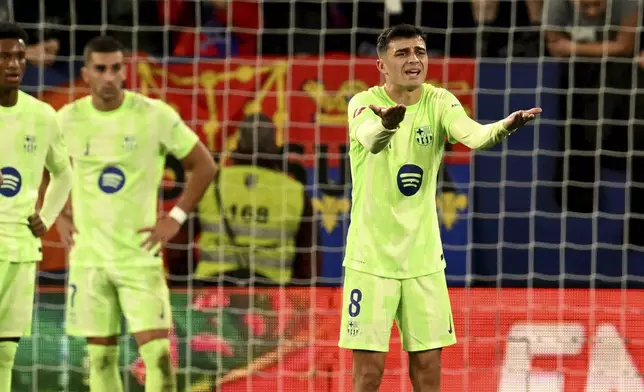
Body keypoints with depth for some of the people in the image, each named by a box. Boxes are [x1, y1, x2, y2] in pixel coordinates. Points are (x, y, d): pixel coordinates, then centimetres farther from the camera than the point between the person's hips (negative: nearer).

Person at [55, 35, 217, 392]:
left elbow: (204, 166, 1)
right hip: (88, 256, 2)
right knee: (101, 356, 5)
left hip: (139, 255, -2)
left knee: (157, 351, -12)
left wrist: (175, 219, -5)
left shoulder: (156, 115, -8)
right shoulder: (68, 119, 1)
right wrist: (60, 219, 8)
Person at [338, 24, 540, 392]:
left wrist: (505, 126, -45)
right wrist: (386, 124, -59)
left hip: (423, 258, 3)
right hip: (371, 258, -3)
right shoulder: (364, 103, -11)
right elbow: (369, 140, -34)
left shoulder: (439, 102, -2)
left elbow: (472, 134, -22)